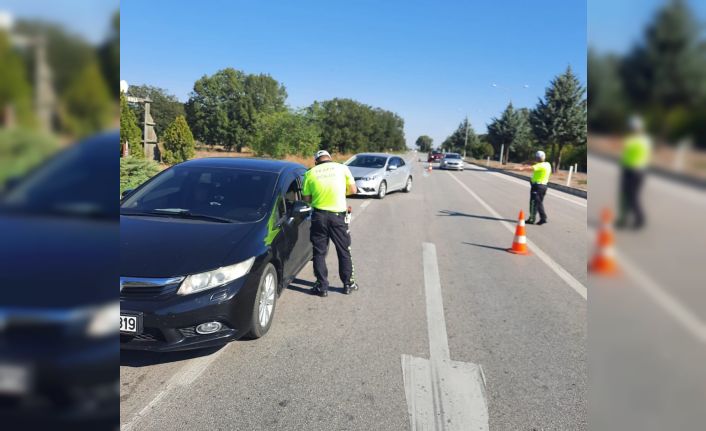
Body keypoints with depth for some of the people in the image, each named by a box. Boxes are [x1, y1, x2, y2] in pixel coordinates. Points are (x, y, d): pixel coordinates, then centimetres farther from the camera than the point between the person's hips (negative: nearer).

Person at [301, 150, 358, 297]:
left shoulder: (310, 173, 2)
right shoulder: (342, 168, 1)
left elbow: (307, 198, 3)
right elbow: (353, 190, 4)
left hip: (319, 215, 0)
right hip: (338, 215, 0)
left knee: (319, 252, 10)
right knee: (344, 251, 14)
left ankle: (322, 286, 14)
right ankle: (348, 284, 23)